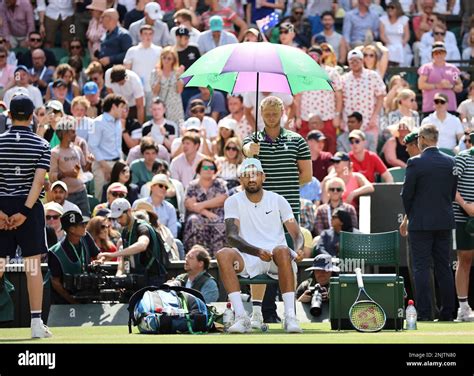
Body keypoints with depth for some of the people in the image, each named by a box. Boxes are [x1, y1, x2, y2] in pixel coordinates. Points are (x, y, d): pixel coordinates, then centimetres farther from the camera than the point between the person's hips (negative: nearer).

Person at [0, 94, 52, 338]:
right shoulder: (42, 146, -1)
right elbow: (38, 181, -11)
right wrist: (25, 212, -13)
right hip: (30, 207, -1)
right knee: (33, 265, 0)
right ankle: (36, 323, -1)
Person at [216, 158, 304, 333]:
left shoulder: (278, 200, 8)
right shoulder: (233, 202, 5)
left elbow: (296, 234, 3)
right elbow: (232, 236, -9)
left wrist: (298, 249, -23)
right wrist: (257, 251, -28)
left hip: (277, 260, -1)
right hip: (247, 259, 1)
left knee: (282, 250, -36)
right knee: (223, 254, -31)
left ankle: (290, 317, -40)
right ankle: (241, 317, -36)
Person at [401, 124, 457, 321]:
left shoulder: (415, 163, -12)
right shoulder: (450, 162, 3)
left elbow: (406, 194, -8)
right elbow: (454, 193, 8)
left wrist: (410, 215, 8)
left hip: (421, 223, -5)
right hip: (445, 222, 5)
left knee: (421, 268, -2)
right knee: (444, 267, 9)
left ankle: (424, 312, -5)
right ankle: (447, 311, 9)